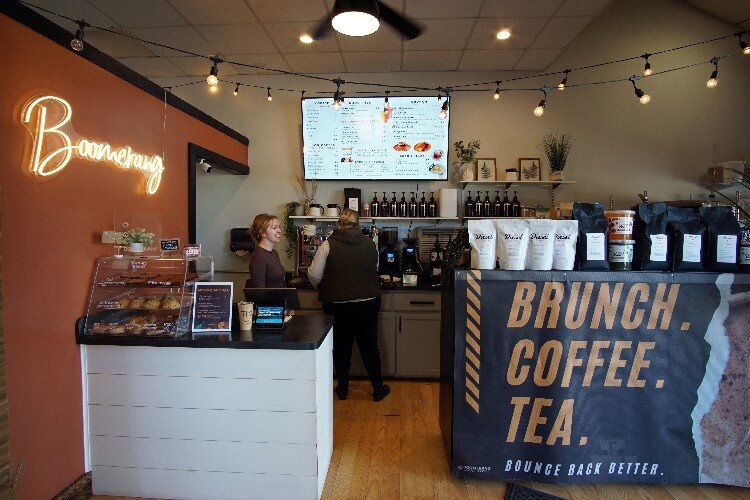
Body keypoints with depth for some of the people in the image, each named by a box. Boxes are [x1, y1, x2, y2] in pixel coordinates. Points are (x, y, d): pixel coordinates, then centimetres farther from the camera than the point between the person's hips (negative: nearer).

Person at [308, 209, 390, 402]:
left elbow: (314, 275, -7)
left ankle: (343, 388, 26)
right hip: (368, 304, 2)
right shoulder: (370, 244, 0)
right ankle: (378, 388, 23)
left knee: (342, 345, 13)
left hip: (338, 305, -2)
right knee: (369, 345, 13)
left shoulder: (329, 245, -9)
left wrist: (323, 290, 12)